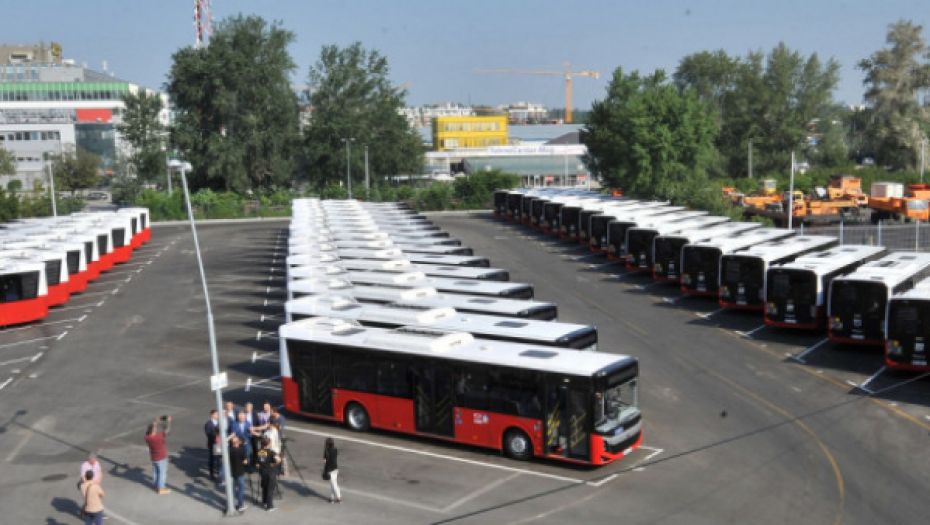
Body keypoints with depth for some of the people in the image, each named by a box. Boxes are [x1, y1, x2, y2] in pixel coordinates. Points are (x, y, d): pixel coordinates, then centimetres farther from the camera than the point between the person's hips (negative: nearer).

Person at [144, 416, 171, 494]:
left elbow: (150, 430, 6)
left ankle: (157, 486, 35)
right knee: (162, 472, 6)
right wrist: (168, 421, -15)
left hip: (153, 458, 7)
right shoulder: (158, 437, -34)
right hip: (161, 458, -7)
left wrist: (156, 421, 10)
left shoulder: (147, 436, -15)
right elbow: (167, 430, -28)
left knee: (155, 471, 20)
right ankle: (161, 489, 13)